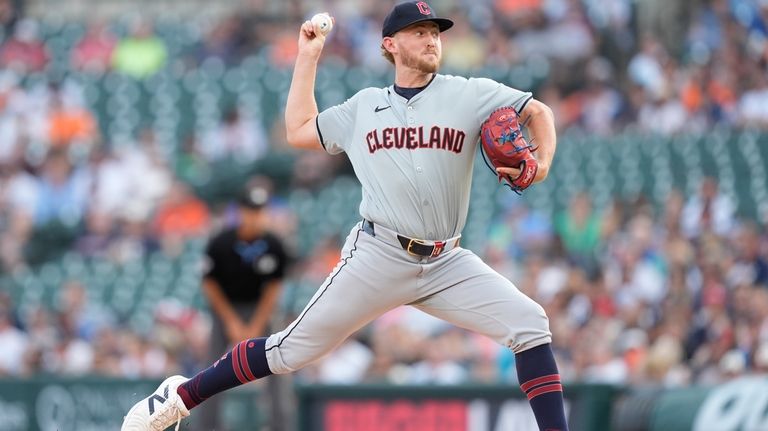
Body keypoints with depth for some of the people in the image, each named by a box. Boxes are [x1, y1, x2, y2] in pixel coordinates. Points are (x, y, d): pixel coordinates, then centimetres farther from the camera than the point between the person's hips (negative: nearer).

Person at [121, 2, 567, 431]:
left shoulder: (470, 95, 4)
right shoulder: (364, 106, 11)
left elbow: (538, 112, 7)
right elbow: (299, 131, 17)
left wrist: (542, 163, -13)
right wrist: (309, 56, 19)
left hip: (446, 264, 1)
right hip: (378, 257, -1)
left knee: (530, 324, -15)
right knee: (293, 350, -2)